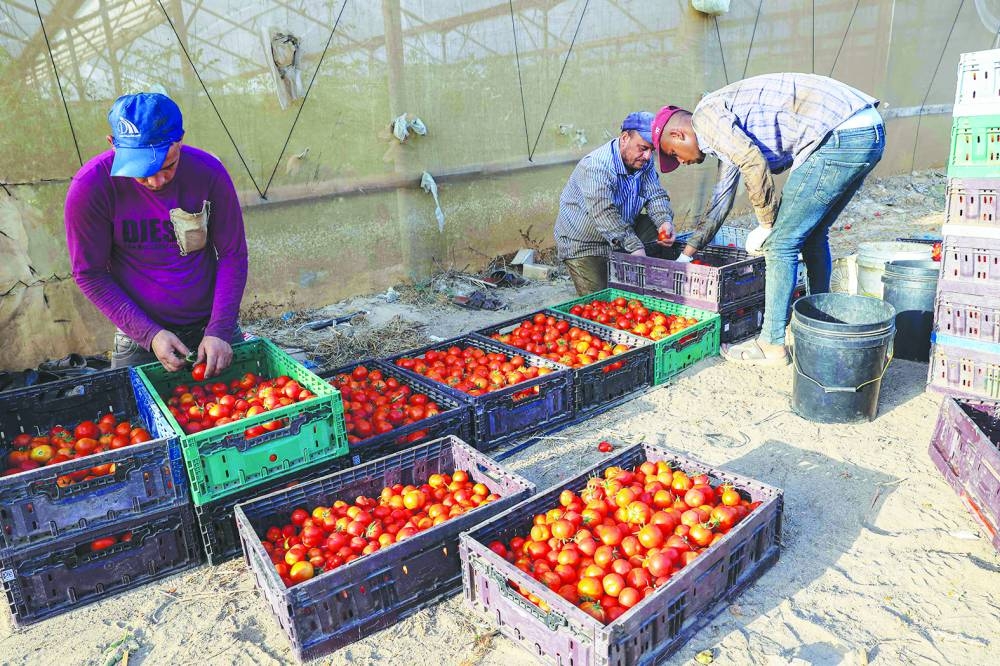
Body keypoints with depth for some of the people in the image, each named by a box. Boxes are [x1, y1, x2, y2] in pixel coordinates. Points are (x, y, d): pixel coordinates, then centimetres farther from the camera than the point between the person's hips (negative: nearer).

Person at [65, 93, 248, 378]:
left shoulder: (208, 172, -14)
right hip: (140, 338, -1)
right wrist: (149, 334, -17)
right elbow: (89, 274, -9)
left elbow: (233, 255, -8)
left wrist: (220, 330, -16)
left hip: (213, 328, 2)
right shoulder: (89, 187, -16)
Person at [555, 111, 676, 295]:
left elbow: (656, 195, -2)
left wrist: (665, 221, -24)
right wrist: (634, 247, -41)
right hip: (584, 244, -7)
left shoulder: (644, 162, -2)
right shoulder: (597, 166, -28)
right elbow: (604, 214, -37)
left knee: (663, 232, -10)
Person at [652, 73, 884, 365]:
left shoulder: (705, 114, -3)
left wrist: (766, 224, -6)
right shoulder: (725, 128, 26)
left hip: (840, 135, -10)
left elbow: (753, 162, -19)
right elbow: (722, 198, 35)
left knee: (781, 243, -3)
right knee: (813, 235, 22)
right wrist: (687, 253, 41)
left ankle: (772, 346, 6)